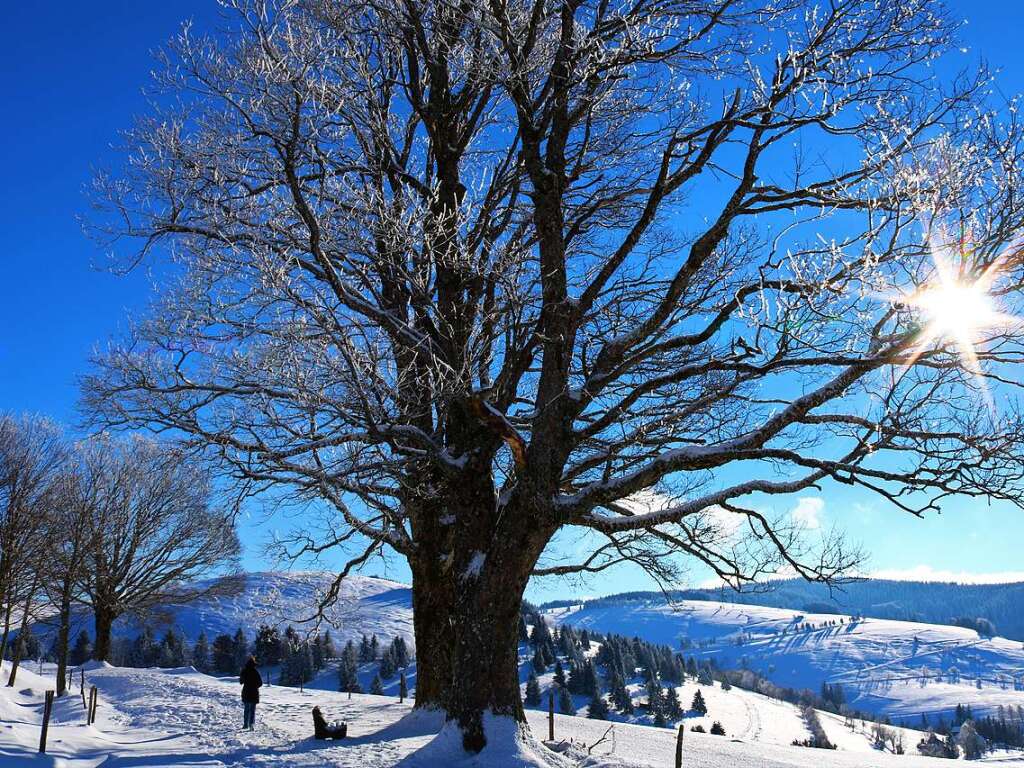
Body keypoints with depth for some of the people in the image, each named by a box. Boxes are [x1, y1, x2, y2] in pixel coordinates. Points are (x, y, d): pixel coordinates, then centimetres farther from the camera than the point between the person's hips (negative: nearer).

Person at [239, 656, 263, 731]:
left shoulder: (244, 671, -3)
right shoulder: (255, 671, -13)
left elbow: (241, 681, 11)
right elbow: (260, 683, -9)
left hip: (245, 693, 3)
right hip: (254, 693, -3)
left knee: (246, 709, 18)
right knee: (252, 710, 1)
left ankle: (245, 724, 22)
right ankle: (251, 724, -11)